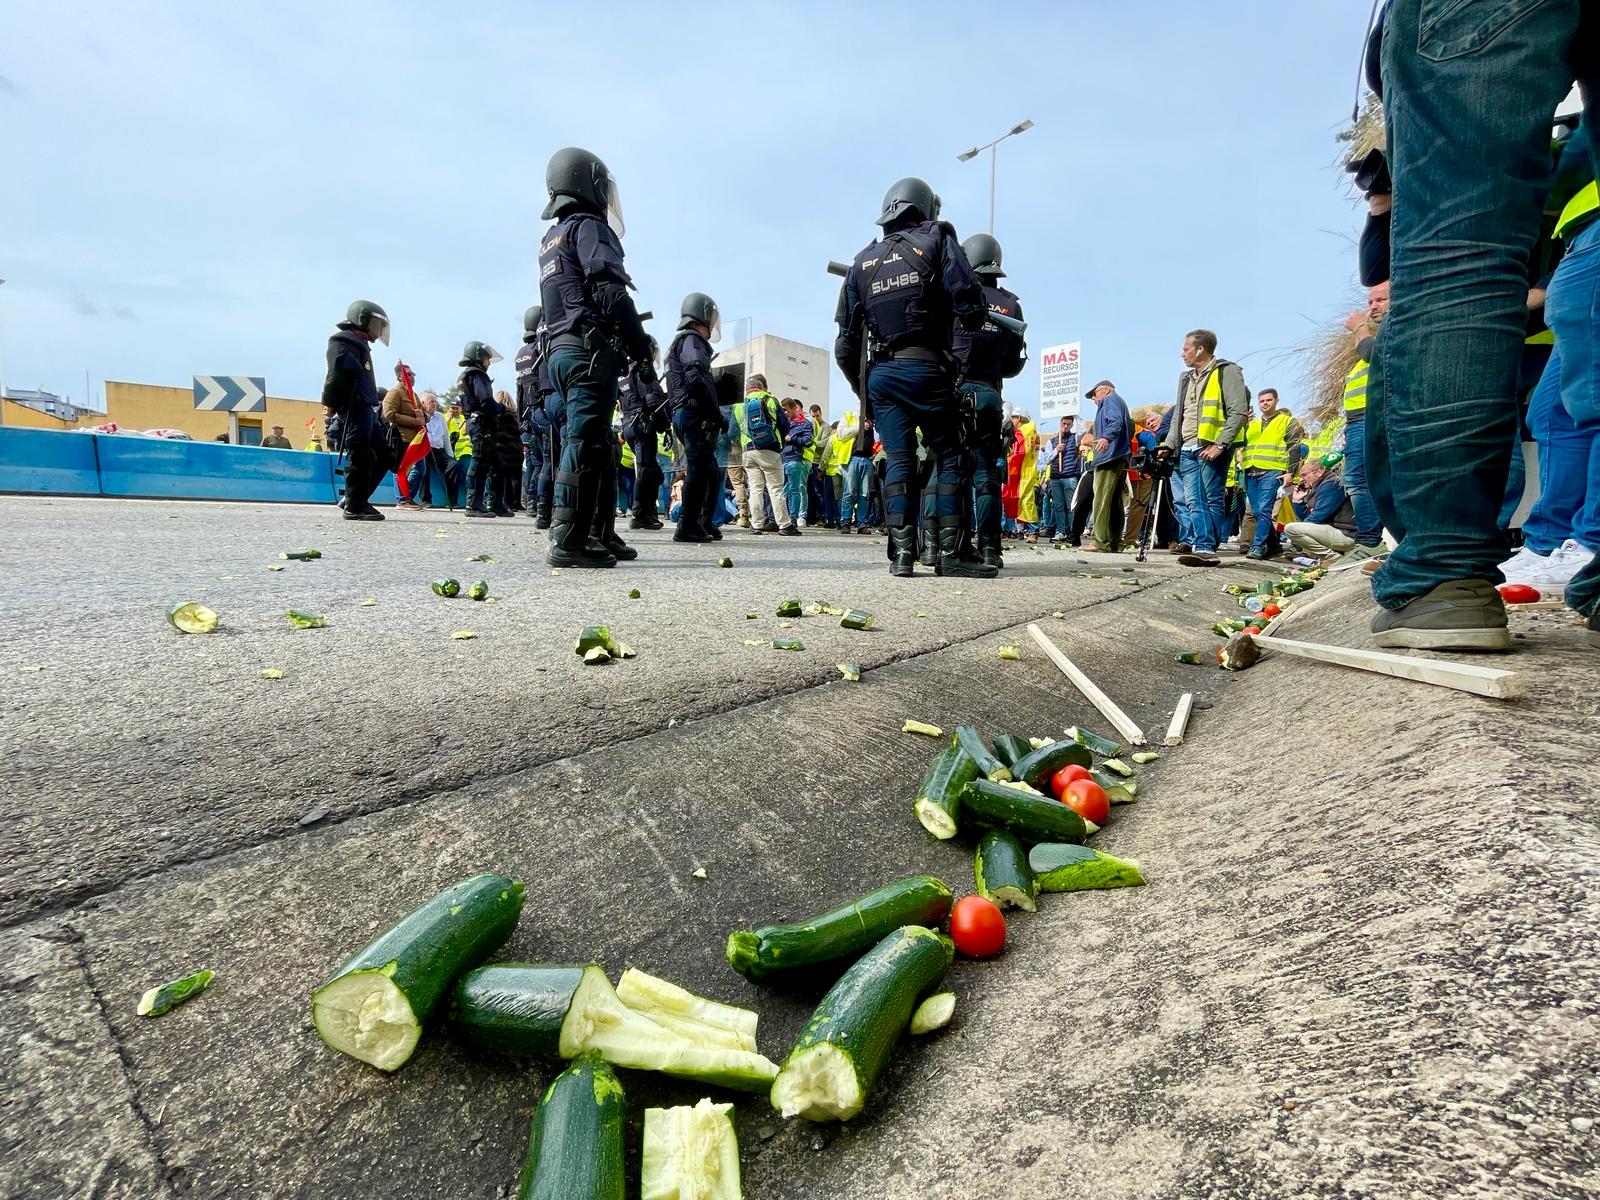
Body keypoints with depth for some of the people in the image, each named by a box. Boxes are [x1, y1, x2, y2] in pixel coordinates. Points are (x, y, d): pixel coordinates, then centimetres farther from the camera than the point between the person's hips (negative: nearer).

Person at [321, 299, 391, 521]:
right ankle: (354, 507, -7)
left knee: (381, 457, 10)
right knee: (360, 458, -11)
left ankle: (354, 498, 16)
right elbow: (335, 378, -15)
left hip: (366, 412, 10)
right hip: (354, 411, -10)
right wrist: (329, 409, -18)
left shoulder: (360, 345, 27)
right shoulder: (344, 343, -4)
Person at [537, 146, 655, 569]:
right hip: (591, 350, -9)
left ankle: (582, 533, 11)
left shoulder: (551, 239, 27)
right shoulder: (589, 227, -1)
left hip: (562, 351, 9)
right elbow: (611, 293, -14)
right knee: (586, 442, -14)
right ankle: (569, 541, -18)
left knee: (583, 441, 10)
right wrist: (642, 350, -13)